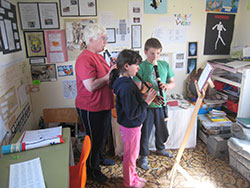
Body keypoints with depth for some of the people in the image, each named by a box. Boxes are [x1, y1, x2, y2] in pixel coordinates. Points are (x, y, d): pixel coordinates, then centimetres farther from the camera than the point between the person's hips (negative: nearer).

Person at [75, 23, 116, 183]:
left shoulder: (99, 56, 10)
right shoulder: (85, 59, -23)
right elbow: (91, 86, -29)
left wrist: (114, 69, 3)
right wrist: (109, 75, -23)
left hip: (104, 105, 10)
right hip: (91, 108, -9)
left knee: (103, 134, 25)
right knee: (94, 139, 9)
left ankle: (100, 158, 49)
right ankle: (92, 169, 32)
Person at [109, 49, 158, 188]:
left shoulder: (125, 81, 3)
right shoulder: (126, 87, -30)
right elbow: (133, 112, -29)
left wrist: (144, 96, 3)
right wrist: (147, 101, -23)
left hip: (132, 124, 9)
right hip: (130, 126, -9)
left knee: (133, 153, 25)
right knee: (131, 154, 12)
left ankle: (133, 176, 46)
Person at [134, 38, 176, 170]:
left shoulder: (165, 65, 3)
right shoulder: (141, 67, -10)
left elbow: (173, 83, 8)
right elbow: (138, 88, -14)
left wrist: (167, 86, -14)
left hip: (161, 104, 5)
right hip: (147, 105, -4)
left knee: (162, 129, 20)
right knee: (145, 132, 7)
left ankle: (160, 148, 47)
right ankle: (144, 157, 27)